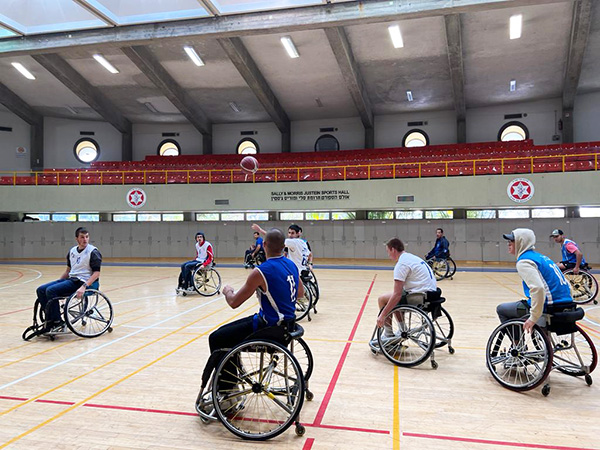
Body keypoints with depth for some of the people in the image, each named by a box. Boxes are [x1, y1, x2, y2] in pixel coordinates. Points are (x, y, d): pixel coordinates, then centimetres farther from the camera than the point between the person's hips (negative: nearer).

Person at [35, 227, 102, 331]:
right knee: (41, 290, -4)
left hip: (81, 281, -8)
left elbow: (96, 273, -14)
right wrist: (58, 282, 18)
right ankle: (50, 320, -3)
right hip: (70, 279, 8)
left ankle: (57, 322, -12)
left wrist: (84, 287, -25)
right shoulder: (72, 251, 15)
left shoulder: (93, 251, -8)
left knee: (51, 290, -22)